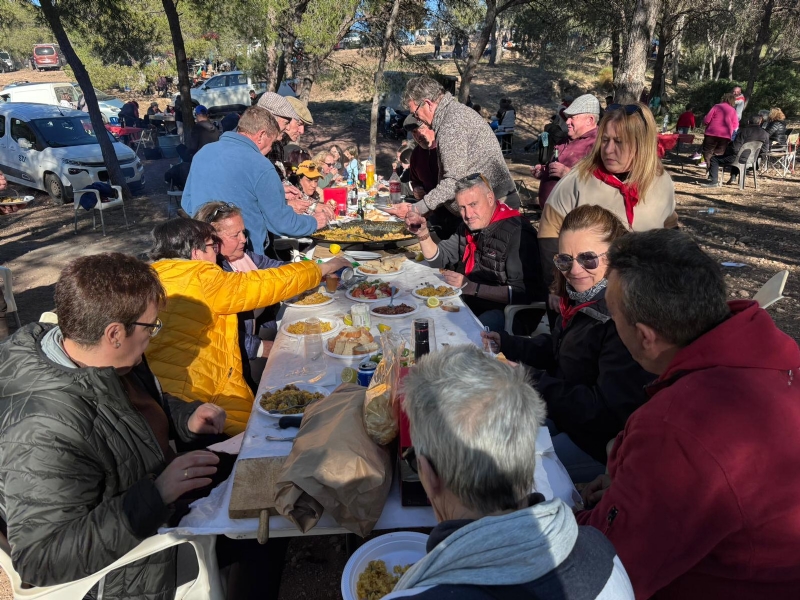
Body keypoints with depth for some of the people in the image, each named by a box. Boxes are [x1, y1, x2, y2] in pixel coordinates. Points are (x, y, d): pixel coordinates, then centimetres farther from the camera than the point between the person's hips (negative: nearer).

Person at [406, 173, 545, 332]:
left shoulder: (517, 233, -18)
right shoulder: (469, 226, 9)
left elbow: (523, 293, -23)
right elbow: (438, 259, 12)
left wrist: (471, 287, -25)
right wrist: (423, 232, -5)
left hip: (496, 310, -7)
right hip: (464, 301, 8)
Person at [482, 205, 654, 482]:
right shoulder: (582, 298, -1)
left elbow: (610, 411, -28)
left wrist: (531, 380, -27)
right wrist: (506, 344, 1)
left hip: (598, 445, -8)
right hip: (564, 413, 9)